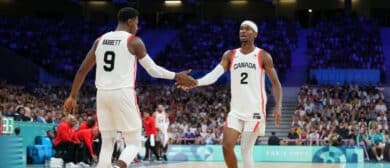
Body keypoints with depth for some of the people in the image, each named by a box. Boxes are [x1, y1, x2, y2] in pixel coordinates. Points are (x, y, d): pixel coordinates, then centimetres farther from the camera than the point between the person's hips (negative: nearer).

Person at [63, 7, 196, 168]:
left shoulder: (100, 40, 13)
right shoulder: (134, 41, -2)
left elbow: (82, 70, 13)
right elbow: (153, 70, 2)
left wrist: (73, 96, 19)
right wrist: (176, 76, 14)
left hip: (102, 94, 5)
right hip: (123, 94, -5)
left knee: (107, 143, 15)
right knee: (134, 143, 5)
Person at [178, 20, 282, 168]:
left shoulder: (263, 56, -2)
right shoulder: (230, 55, 7)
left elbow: (275, 83, -1)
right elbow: (215, 74, -6)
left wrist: (278, 106, -14)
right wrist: (195, 83, -24)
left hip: (255, 110, -4)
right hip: (236, 110, 4)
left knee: (246, 150, -6)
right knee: (227, 146, -6)